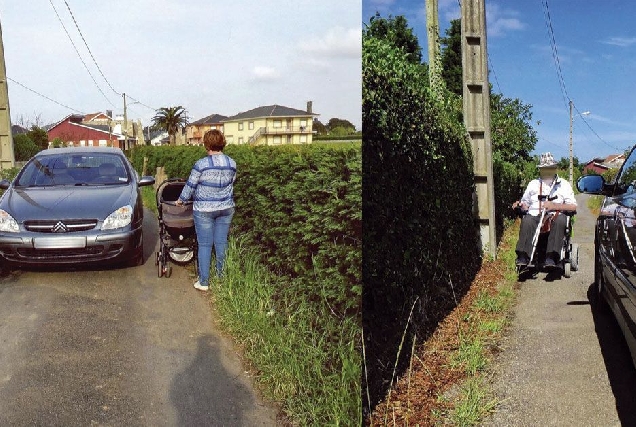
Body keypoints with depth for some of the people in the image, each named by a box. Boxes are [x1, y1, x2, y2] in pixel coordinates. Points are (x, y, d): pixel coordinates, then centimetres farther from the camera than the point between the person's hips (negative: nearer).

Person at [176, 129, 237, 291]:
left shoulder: (201, 164, -15)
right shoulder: (232, 163, -2)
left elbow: (190, 185, -6)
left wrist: (181, 199, 12)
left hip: (204, 209, -4)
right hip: (226, 208, 4)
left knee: (205, 245, 3)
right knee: (221, 242, 12)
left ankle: (203, 282, 7)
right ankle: (222, 277, 21)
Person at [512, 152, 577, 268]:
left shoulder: (564, 184, 18)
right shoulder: (533, 184, 25)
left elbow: (573, 207, 6)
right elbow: (525, 204, 24)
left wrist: (554, 206, -10)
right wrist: (520, 205, -1)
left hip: (555, 216, -1)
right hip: (535, 216, 1)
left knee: (560, 219, -36)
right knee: (527, 220, -34)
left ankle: (551, 257, -42)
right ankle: (523, 256, -42)